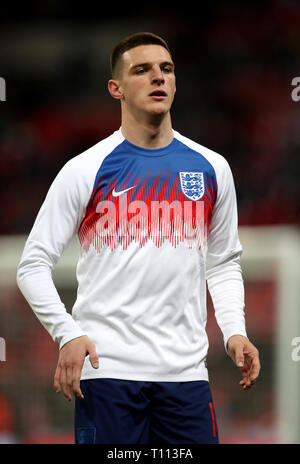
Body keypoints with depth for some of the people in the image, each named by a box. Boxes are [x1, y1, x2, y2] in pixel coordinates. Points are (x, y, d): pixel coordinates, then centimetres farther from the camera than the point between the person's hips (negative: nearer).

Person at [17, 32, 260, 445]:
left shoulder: (211, 168, 11)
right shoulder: (86, 170, 1)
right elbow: (33, 264, 1)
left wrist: (234, 331, 4)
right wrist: (67, 334, -13)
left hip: (186, 371, 3)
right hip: (107, 368, -3)